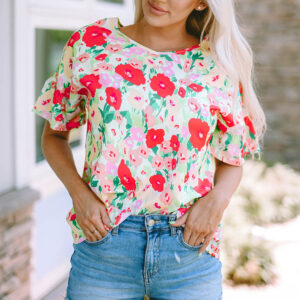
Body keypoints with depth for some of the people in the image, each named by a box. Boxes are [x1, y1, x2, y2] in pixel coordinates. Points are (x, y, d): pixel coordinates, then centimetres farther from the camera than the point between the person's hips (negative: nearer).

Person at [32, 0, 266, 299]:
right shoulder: (90, 44, 1)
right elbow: (54, 135, 9)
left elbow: (232, 161, 10)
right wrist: (78, 192, -7)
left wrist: (218, 198, -11)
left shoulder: (219, 65, 1)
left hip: (190, 252, 1)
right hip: (103, 244, 0)